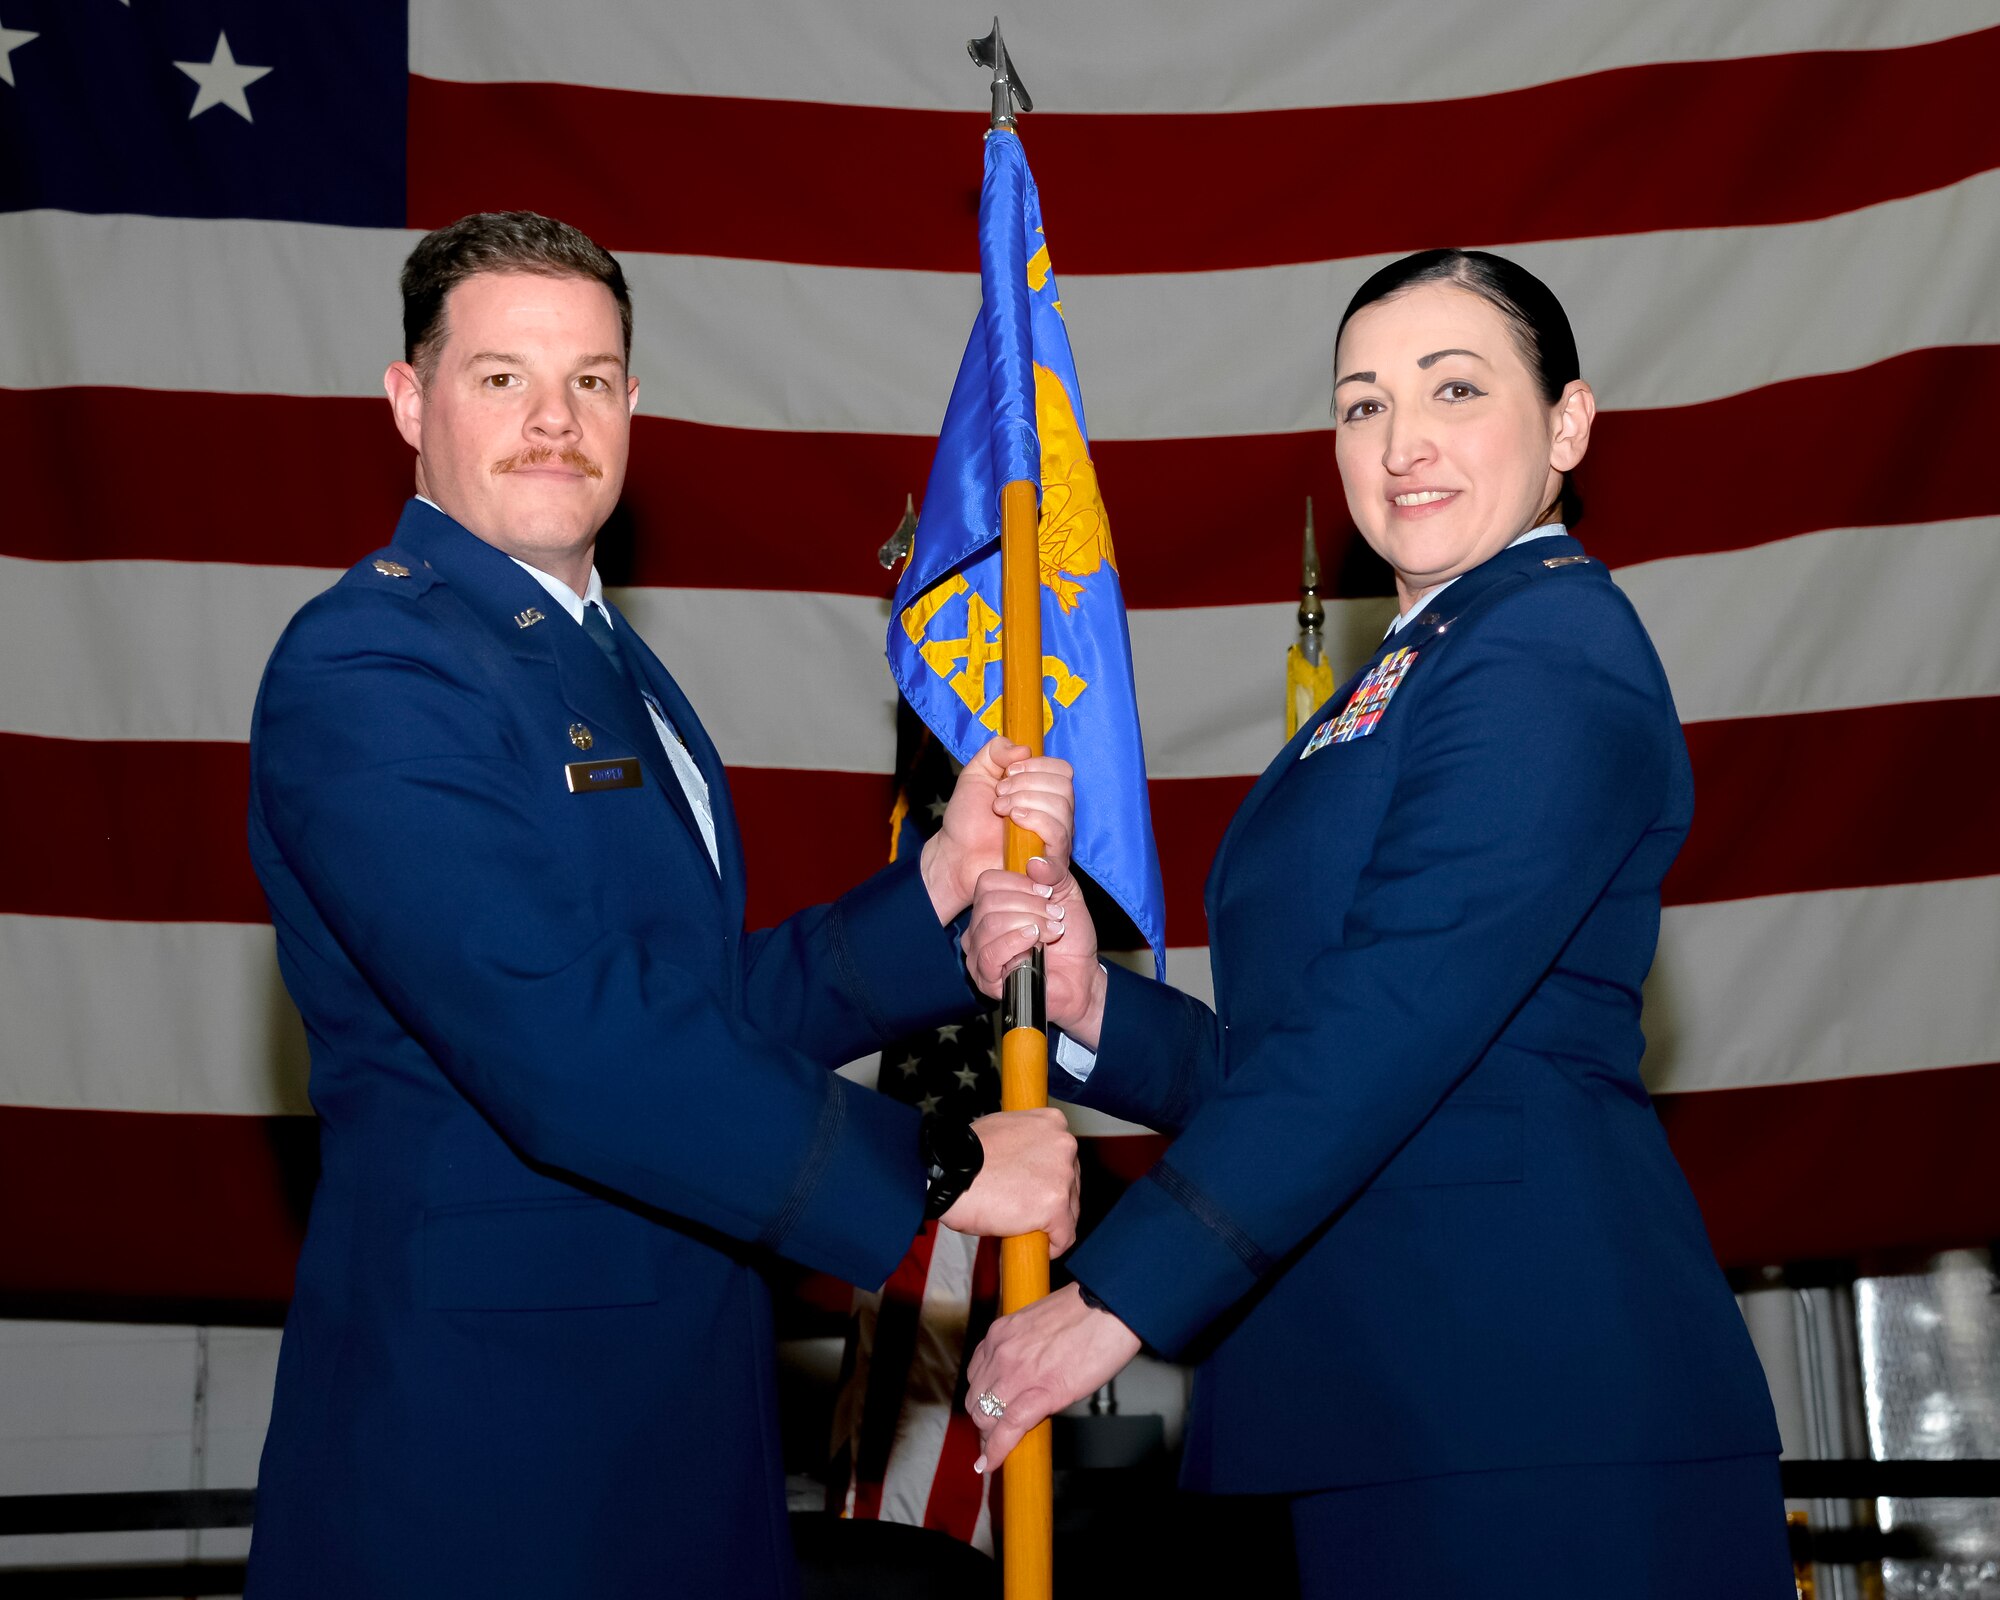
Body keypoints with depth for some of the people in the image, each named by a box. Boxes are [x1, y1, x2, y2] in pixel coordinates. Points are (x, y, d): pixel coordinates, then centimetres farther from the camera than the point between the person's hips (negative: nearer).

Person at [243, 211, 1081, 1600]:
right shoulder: (364, 670, -16)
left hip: (681, 1384, 9)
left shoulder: (606, 658, 14)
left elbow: (724, 1012, 10)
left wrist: (947, 878, -3)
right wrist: (939, 1166, -20)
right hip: (486, 1428, -8)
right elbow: (568, 1049, -26)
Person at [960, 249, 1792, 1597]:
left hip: (1526, 1389, -8)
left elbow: (1397, 1018, -21)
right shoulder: (1404, 680, 19)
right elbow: (1272, 1051, 13)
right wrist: (1091, 1004, -6)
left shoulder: (1550, 646, -11)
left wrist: (1121, 1293, -22)